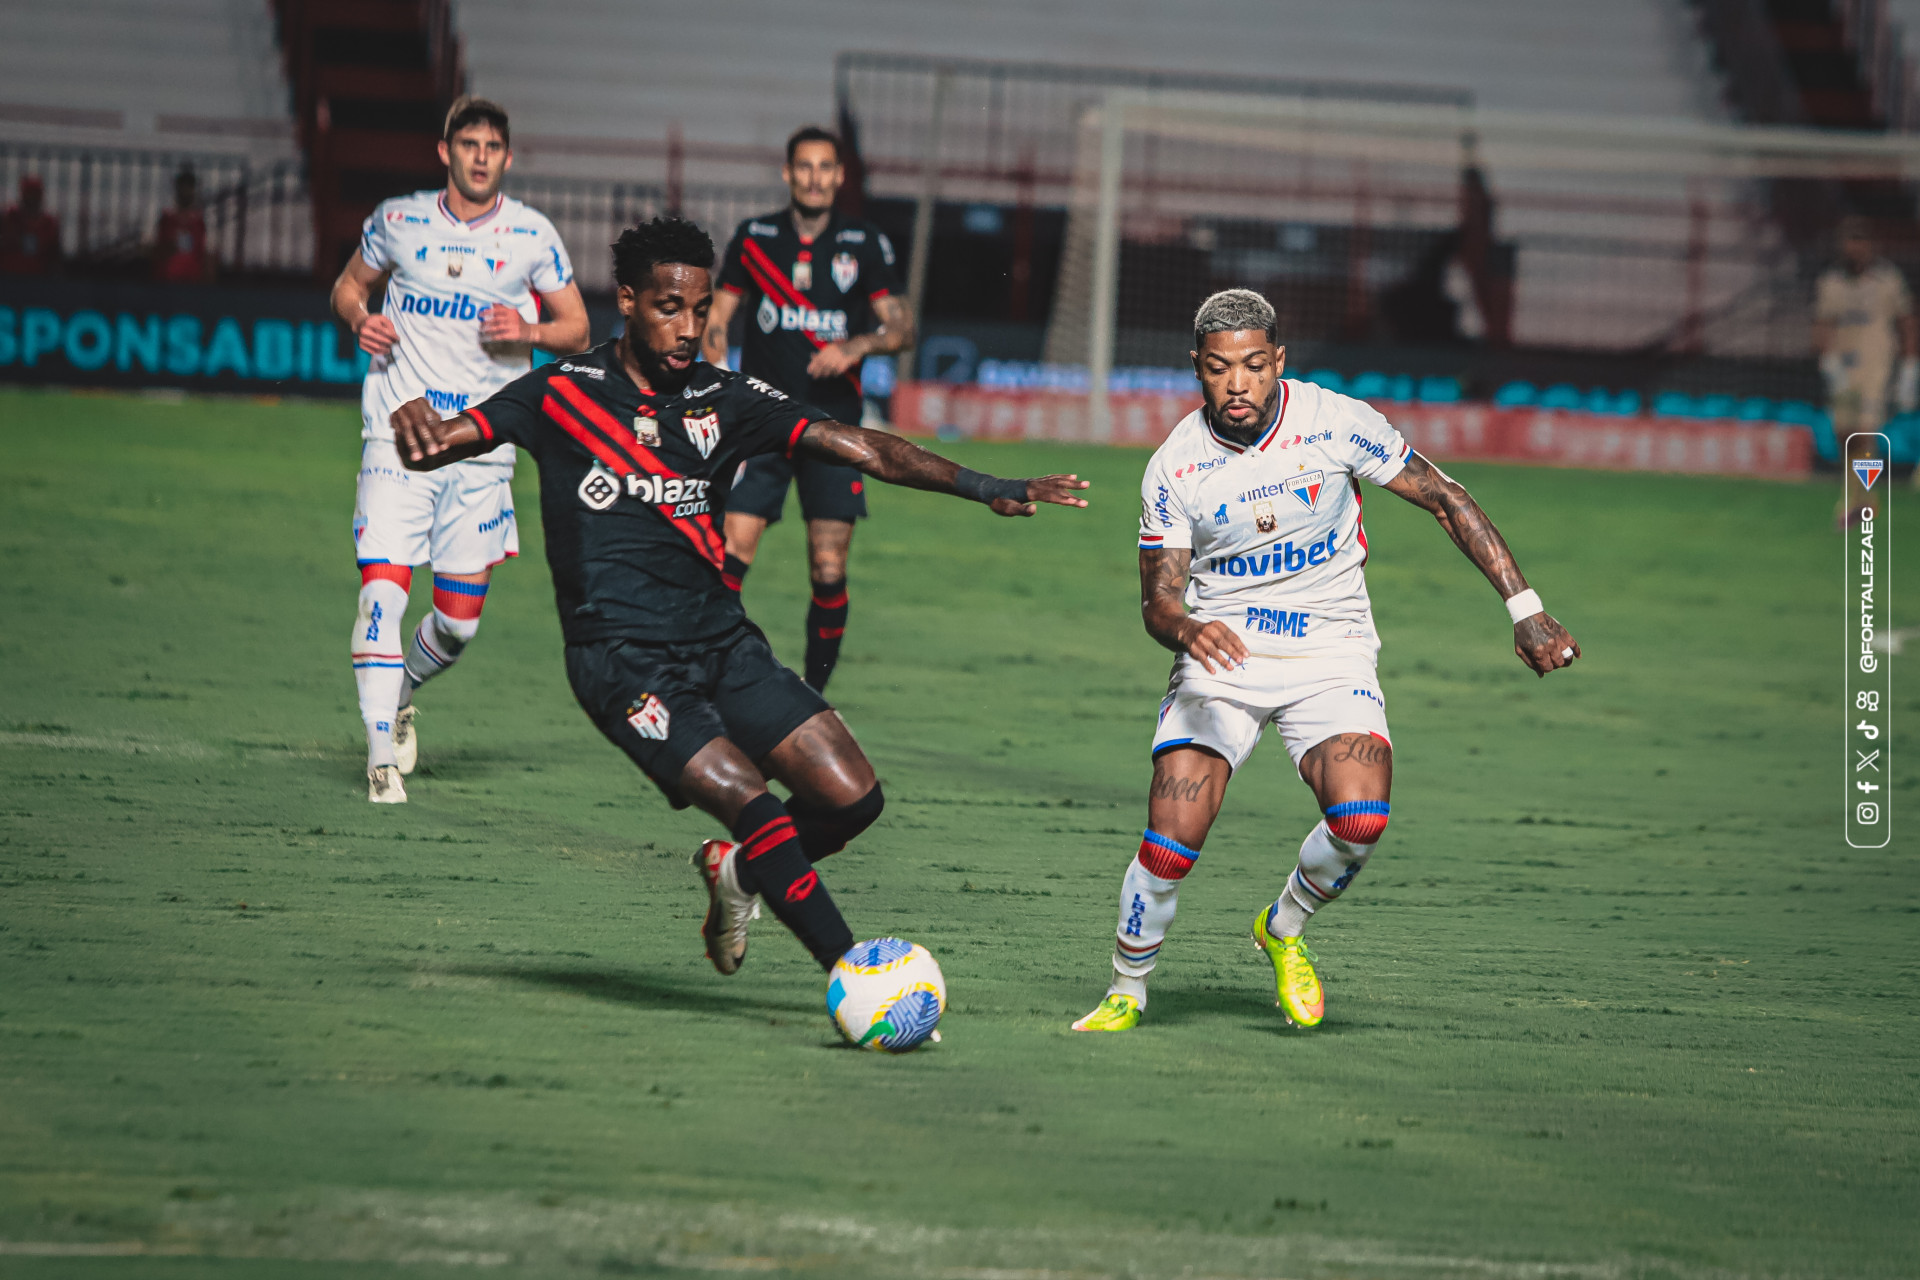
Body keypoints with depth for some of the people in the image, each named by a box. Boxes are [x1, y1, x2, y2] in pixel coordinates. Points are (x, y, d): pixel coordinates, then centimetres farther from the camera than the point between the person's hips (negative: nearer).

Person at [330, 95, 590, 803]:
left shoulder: (533, 236, 2)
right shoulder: (398, 221, 3)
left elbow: (577, 328, 10)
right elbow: (350, 284, 19)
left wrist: (530, 331, -11)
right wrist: (360, 319, -3)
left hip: (483, 444, 1)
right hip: (400, 427, -1)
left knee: (460, 619, 3)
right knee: (383, 584, -17)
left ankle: (401, 694, 36)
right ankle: (381, 755, -13)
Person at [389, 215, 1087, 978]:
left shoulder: (722, 400, 8)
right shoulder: (562, 393, 0)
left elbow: (857, 448, -1)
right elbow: (439, 445, -7)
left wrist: (982, 487, -12)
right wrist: (414, 423, -33)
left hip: (723, 643, 5)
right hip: (625, 661, -5)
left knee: (852, 798, -5)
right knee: (755, 806, -21)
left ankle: (738, 870, 24)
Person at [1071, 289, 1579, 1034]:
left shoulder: (1336, 424, -9)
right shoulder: (1174, 467, -7)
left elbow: (1446, 501, -2)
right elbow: (1158, 597, -5)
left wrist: (1524, 610, -6)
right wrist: (1185, 628, -31)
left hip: (1330, 656, 0)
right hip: (1220, 659, 0)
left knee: (1360, 819, -25)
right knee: (1172, 839, -17)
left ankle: (1285, 929, 6)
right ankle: (1126, 992, 8)